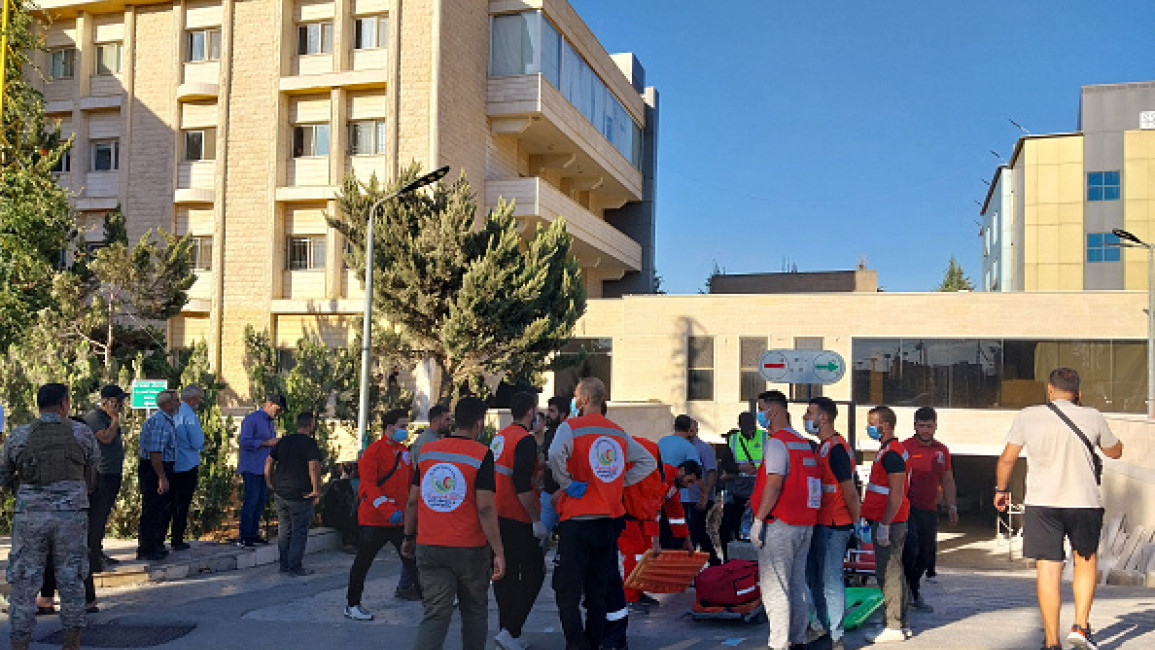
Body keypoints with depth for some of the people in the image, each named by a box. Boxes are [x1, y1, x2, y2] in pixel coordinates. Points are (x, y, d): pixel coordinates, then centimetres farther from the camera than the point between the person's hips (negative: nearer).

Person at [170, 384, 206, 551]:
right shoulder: (190, 415, -15)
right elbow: (197, 443, -18)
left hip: (172, 466, 8)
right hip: (187, 465, -7)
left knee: (174, 503, 16)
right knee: (183, 504, -2)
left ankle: (175, 537, 23)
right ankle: (178, 540, 0)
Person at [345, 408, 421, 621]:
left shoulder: (404, 452, 10)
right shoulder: (373, 451, -12)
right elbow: (369, 485, -20)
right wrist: (389, 510, -28)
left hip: (400, 519, 6)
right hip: (373, 519, -6)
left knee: (412, 559, 9)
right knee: (363, 561, 6)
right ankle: (352, 605, 19)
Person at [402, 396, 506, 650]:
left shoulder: (427, 451, 5)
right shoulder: (481, 455, -9)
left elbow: (412, 501, 9)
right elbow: (485, 508, -15)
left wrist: (409, 537, 22)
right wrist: (498, 552, -12)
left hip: (429, 548, 3)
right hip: (470, 550, -3)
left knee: (436, 614, 2)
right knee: (474, 611, 16)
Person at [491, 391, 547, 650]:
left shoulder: (499, 437, 12)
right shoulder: (525, 440, -15)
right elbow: (523, 486, -23)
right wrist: (536, 520, -18)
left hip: (497, 516, 9)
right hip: (518, 520, -9)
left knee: (506, 574, 14)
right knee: (533, 574, -2)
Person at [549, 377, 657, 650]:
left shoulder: (571, 427, -8)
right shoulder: (619, 433, 11)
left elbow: (555, 455, -28)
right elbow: (648, 462, 19)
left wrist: (567, 484, -13)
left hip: (577, 522, -6)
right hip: (609, 518, 6)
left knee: (568, 590, 0)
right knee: (598, 589, 15)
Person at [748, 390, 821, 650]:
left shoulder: (777, 442, -12)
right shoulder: (803, 442, 15)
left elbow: (775, 483, -20)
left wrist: (758, 520, -18)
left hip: (780, 523, -9)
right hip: (805, 523, 9)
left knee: (774, 587, -4)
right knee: (797, 585, 15)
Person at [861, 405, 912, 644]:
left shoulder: (892, 453, -16)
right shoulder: (888, 450, 17)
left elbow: (897, 494, -21)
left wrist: (884, 525, -22)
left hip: (889, 522, -11)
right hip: (887, 521, 11)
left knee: (888, 573, -6)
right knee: (892, 572, 14)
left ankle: (894, 628, 0)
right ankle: (900, 624, 21)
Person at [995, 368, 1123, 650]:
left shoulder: (1027, 416, -1)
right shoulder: (1092, 417, 0)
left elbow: (1007, 459, 3)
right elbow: (1115, 451, 18)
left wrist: (1001, 489, 19)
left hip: (1042, 503, -1)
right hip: (1085, 502, 1)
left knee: (1048, 570, 1)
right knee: (1086, 561, 22)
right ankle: (1081, 626, 12)